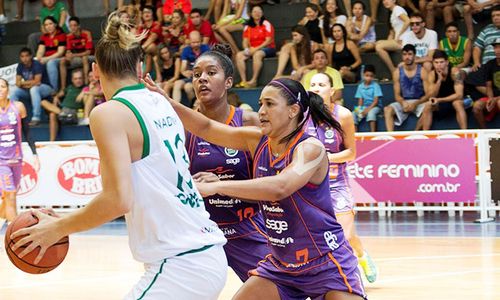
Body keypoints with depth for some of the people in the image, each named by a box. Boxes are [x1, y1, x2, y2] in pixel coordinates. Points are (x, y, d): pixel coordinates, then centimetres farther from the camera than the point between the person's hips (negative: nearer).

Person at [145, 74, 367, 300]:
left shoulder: (311, 148, -20)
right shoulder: (257, 141, 1)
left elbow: (279, 187, -37)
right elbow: (206, 128, 1)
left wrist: (215, 186, -42)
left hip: (327, 264, -7)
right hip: (282, 264, 7)